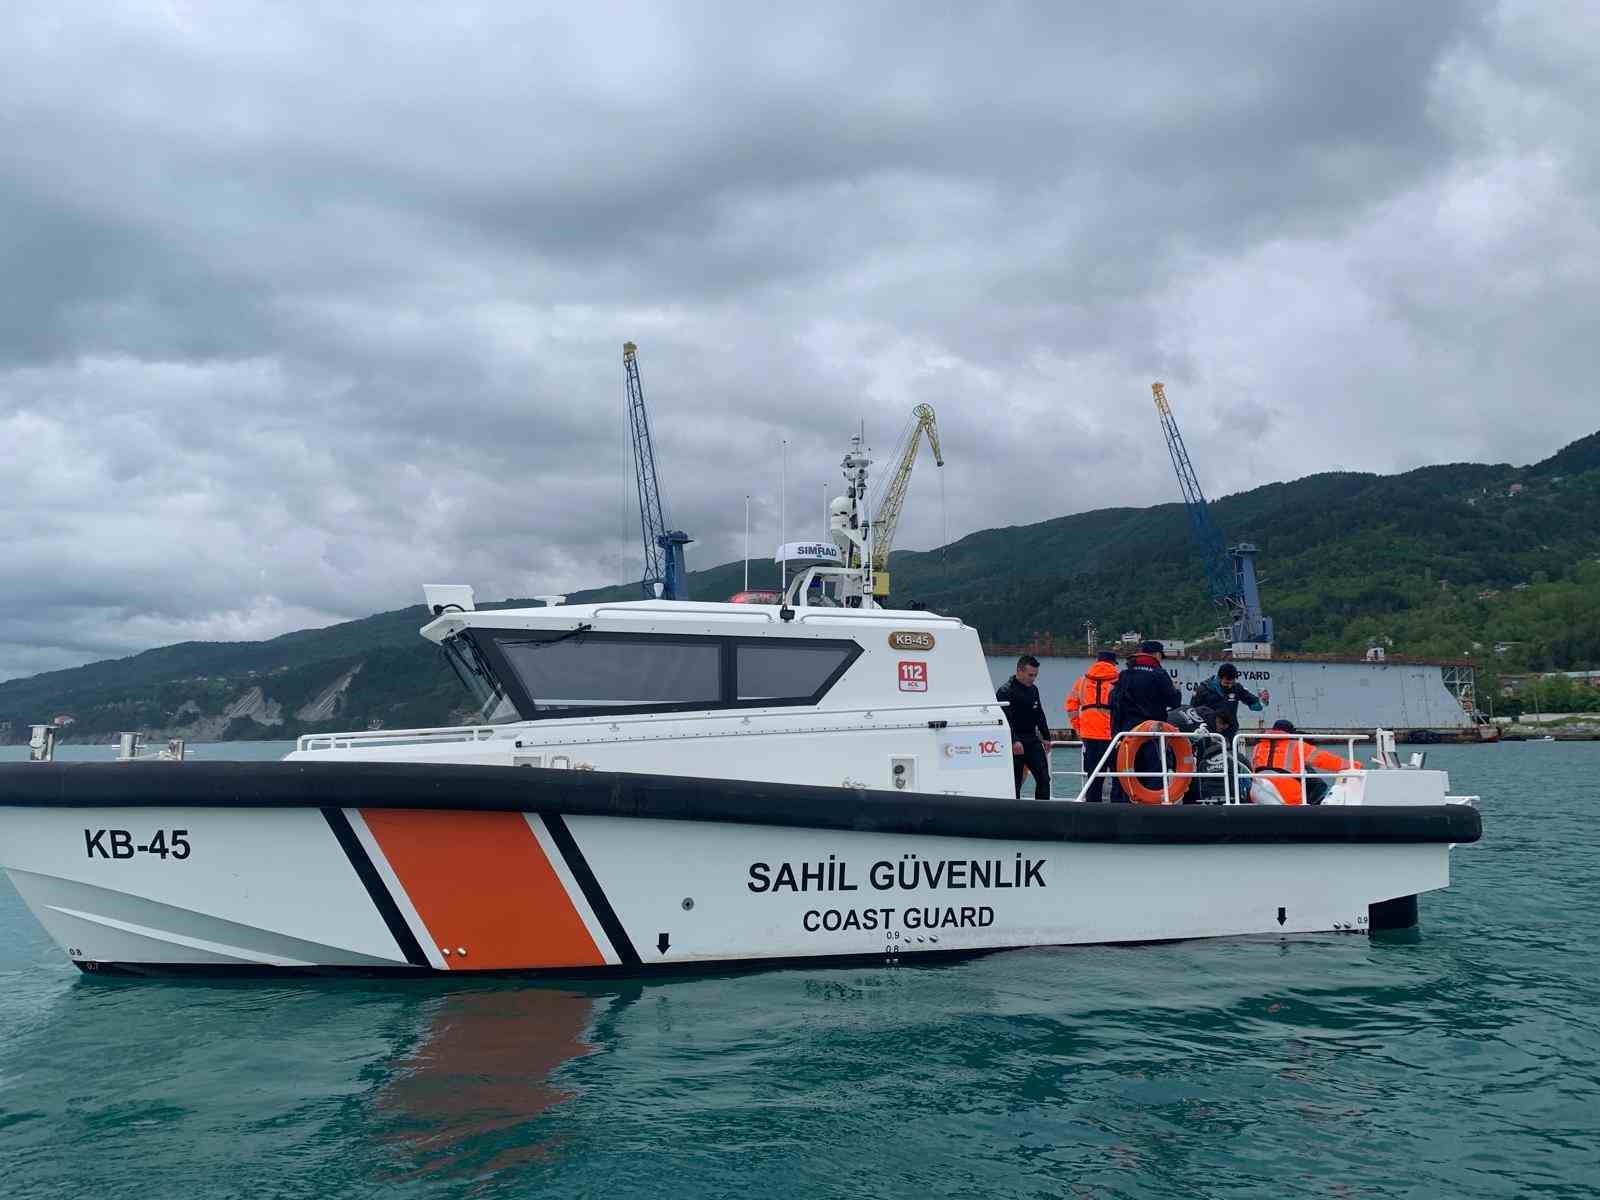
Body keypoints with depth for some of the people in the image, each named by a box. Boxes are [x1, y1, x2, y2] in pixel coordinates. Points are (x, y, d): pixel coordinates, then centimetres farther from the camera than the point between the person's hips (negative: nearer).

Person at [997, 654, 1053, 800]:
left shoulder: (1033, 690, 13)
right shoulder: (1005, 691, -12)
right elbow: (1005, 719, -22)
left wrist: (1046, 737, 19)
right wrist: (1014, 741, -31)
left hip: (1032, 740, 7)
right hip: (1015, 743, -7)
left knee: (1043, 778, 1)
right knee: (1014, 782, -2)